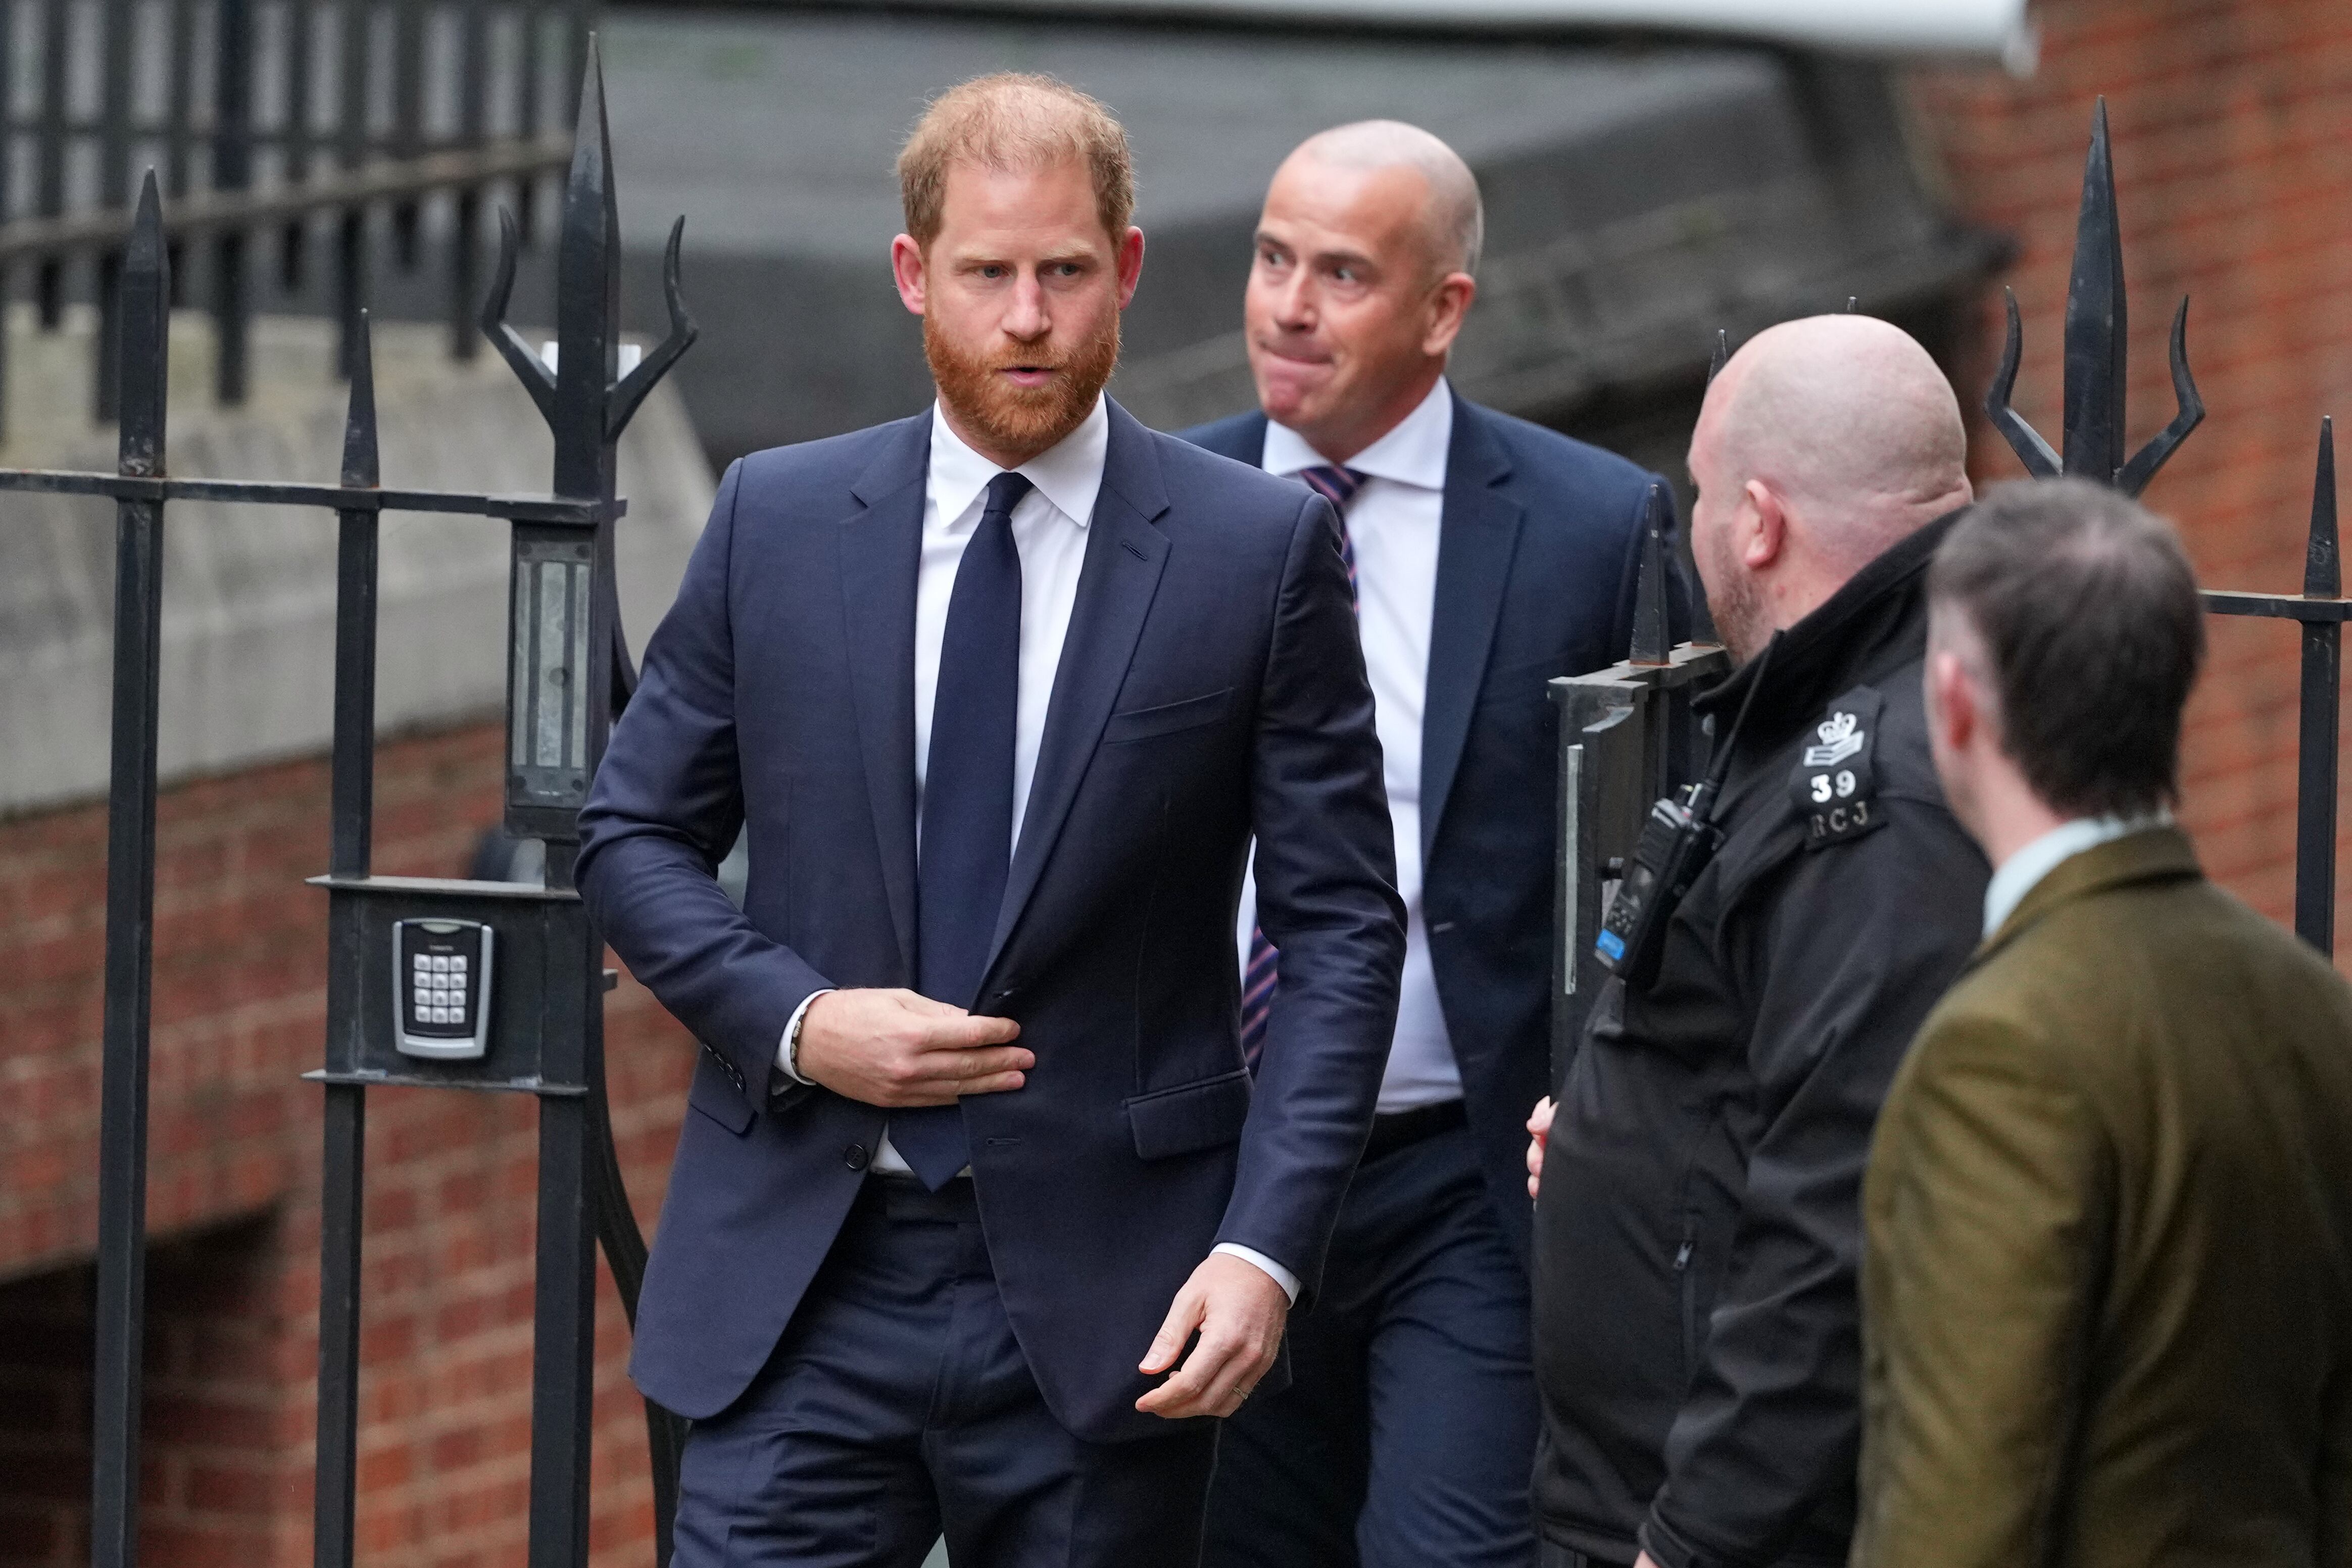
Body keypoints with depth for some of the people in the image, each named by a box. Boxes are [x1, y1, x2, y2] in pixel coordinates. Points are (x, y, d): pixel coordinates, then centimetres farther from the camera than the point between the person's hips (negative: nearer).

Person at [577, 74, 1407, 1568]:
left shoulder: (1261, 550, 0)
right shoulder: (777, 521, 6)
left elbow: (1341, 927, 0)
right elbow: (634, 834, 13)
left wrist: (1266, 1248, -11)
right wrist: (794, 1022, -6)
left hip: (1100, 1302, -1)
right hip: (807, 1275, 1)